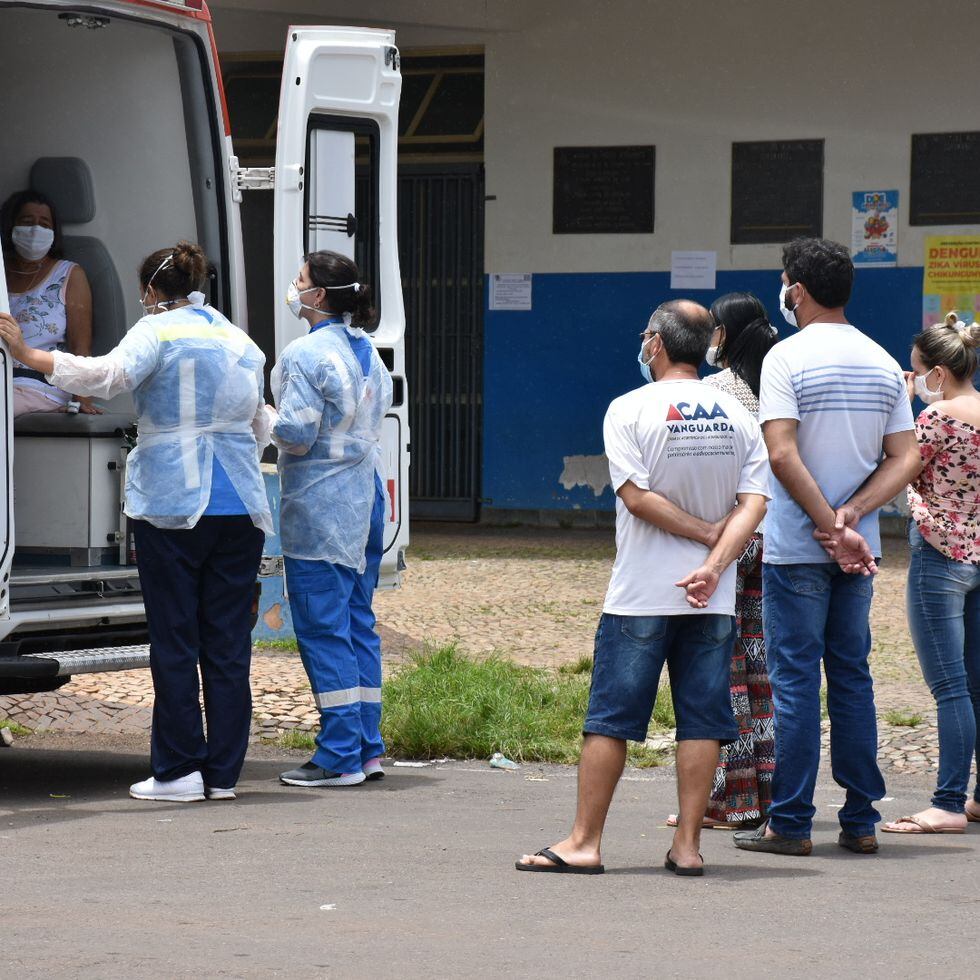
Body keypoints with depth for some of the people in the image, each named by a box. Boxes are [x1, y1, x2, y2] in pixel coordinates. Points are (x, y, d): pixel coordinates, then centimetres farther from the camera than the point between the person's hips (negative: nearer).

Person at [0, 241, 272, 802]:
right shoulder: (240, 342, 16)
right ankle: (223, 772, 7)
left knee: (174, 641, 0)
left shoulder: (158, 331, -4)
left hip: (173, 506, -5)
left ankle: (178, 770, 0)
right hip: (240, 508, 5)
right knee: (228, 642, 6)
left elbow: (109, 376, -22)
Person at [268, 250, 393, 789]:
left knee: (323, 628, -4)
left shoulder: (306, 354, -15)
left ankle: (340, 757, -5)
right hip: (365, 500, 9)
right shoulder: (366, 350, 11)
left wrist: (268, 421, -1)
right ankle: (368, 749, 14)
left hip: (320, 506, -9)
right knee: (358, 623, 12)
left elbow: (296, 434, -19)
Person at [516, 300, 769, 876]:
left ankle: (584, 843, 4)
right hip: (713, 600, 3)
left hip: (640, 595, -3)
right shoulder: (736, 414, 6)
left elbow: (637, 496, -13)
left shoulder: (630, 410, -5)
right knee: (702, 719, 6)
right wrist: (716, 563, -12)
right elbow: (755, 500, -4)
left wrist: (704, 532, -5)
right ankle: (688, 845, 5)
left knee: (611, 718, 2)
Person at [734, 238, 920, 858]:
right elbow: (906, 460, 2)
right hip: (859, 549, 5)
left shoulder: (788, 357, -9)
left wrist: (830, 527, -15)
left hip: (796, 546, -5)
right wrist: (851, 516, -7)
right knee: (853, 678, 11)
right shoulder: (882, 363, 8)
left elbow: (783, 455, -19)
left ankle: (791, 824, 0)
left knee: (796, 681, -2)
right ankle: (861, 822, 12)